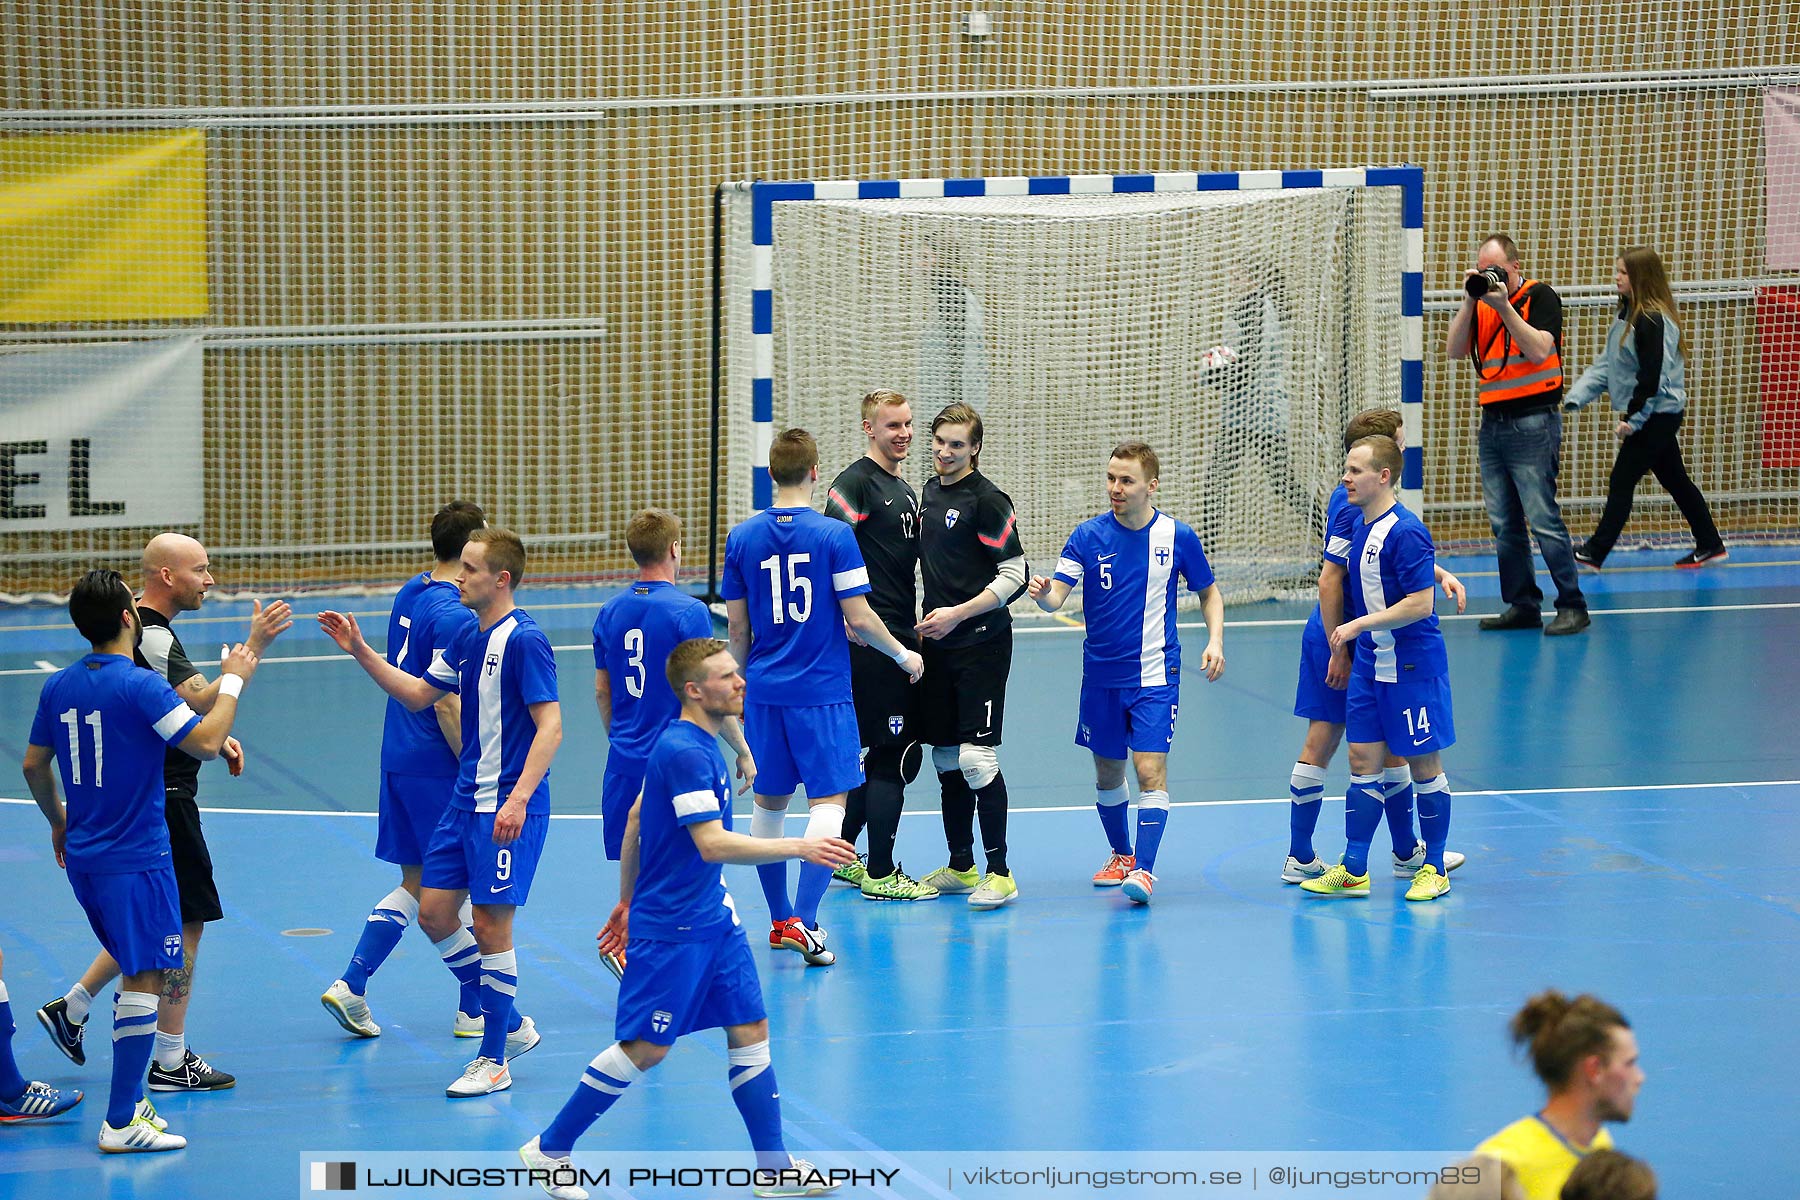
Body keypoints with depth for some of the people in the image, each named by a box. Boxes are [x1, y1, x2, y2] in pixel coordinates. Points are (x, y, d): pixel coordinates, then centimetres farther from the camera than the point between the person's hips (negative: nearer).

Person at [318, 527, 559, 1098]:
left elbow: (550, 725, -19)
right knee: (434, 911, 8)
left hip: (508, 805, -9)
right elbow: (419, 693, 23)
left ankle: (493, 1060, 6)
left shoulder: (523, 640, -15)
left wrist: (518, 799, -27)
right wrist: (361, 652, 14)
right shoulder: (468, 638, 11)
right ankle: (511, 1025, 22)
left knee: (491, 923, -5)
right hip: (465, 799, 9)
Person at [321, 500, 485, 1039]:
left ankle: (350, 985, 5)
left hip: (399, 759, 8)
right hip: (439, 767, -8)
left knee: (415, 884, 14)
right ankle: (474, 1010, 12)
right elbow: (447, 704, -22)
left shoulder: (411, 592, 8)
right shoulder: (454, 615, -19)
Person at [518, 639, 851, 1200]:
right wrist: (800, 847, -27)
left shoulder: (700, 744, 10)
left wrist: (627, 899, 26)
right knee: (645, 1049, -3)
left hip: (712, 918, 10)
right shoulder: (684, 752, -21)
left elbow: (635, 819, 20)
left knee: (750, 1032, 6)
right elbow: (713, 844, -28)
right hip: (671, 928, -10)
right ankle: (548, 1150, 9)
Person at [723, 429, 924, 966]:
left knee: (769, 802, 16)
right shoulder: (834, 535, -10)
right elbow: (858, 617, -10)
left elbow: (737, 626, 6)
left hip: (765, 691, 4)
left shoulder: (742, 538, 1)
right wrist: (903, 654, 6)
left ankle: (780, 920, 24)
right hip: (822, 692, -4)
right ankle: (803, 922, -16)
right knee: (828, 802, -3)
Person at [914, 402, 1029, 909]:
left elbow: (1014, 573, -13)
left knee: (976, 757, -12)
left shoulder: (987, 500, -11)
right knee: (945, 759, 11)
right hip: (938, 643, 8)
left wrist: (958, 614, -15)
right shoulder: (930, 492, 13)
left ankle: (999, 872, -7)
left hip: (981, 643, -8)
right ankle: (960, 867, 21)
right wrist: (929, 618, 14)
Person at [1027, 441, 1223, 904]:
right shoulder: (1088, 536, -5)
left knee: (1151, 770, -15)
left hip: (1154, 676, -2)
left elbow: (1209, 592, 10)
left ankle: (1144, 869, -17)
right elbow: (1056, 596, -13)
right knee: (1107, 774, 14)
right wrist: (1042, 594, -37)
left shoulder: (1178, 536, -5)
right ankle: (1120, 854, 35)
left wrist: (1215, 640, -5)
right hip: (1101, 675, 2)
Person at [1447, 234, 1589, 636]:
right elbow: (1454, 351, 2)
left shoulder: (1541, 297, -5)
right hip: (1493, 422, 7)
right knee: (1505, 524, 7)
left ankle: (1572, 606, -6)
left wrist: (1504, 307, -20)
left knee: (1544, 519, -11)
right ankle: (1522, 606, 13)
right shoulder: (1480, 304, 12)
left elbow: (1539, 351, -18)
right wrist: (1471, 301, -8)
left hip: (1533, 424, -7)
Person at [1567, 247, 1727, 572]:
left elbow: (1653, 377, -23)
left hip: (1657, 415, -10)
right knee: (1675, 481, 16)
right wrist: (1576, 397, 3)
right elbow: (1606, 365, 13)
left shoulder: (1653, 321, -20)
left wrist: (1633, 418, -19)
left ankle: (1594, 553, -4)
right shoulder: (1627, 315, 10)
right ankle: (1709, 546, 24)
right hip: (1655, 415, 10)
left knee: (1622, 480, -7)